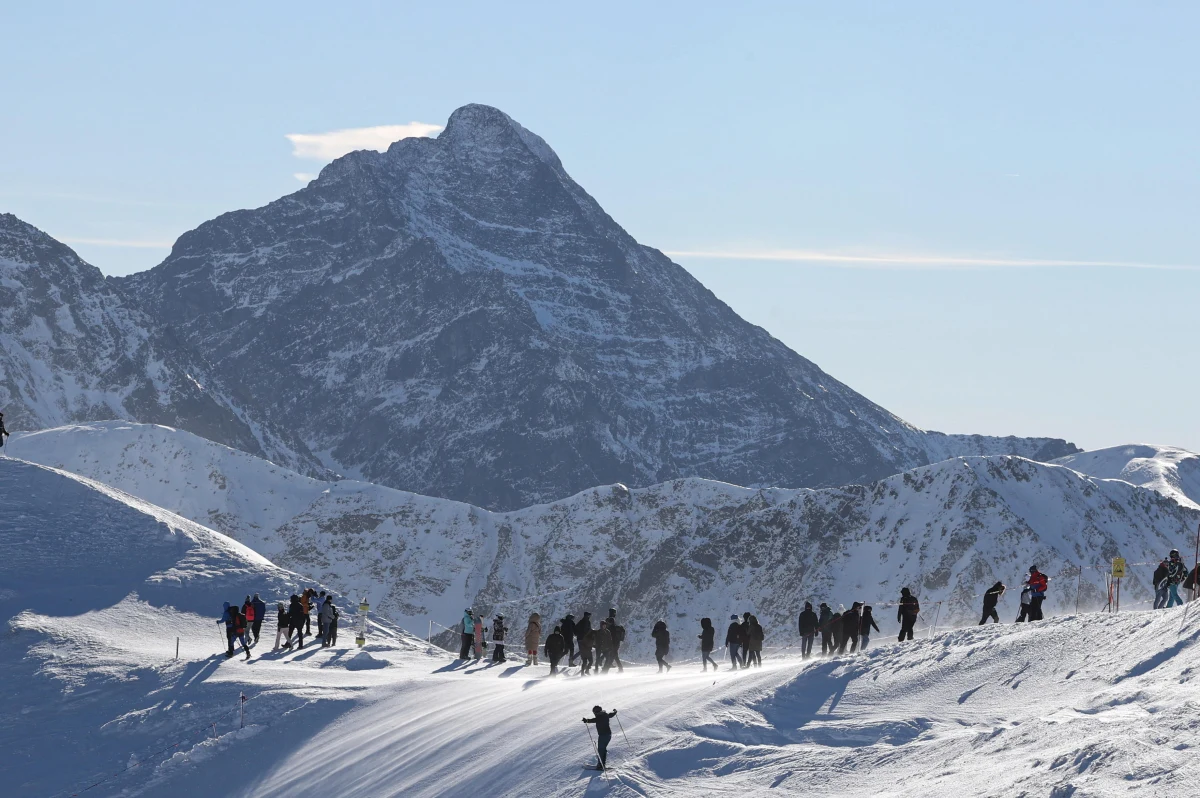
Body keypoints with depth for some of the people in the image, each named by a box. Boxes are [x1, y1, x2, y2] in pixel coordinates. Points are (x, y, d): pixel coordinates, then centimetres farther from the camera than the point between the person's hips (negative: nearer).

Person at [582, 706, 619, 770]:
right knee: (604, 748, 21)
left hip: (603, 735, -9)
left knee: (600, 750, -7)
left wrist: (587, 720, -52)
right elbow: (612, 714, 30)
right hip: (609, 734, 9)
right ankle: (603, 763, 25)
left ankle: (600, 765, -12)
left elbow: (594, 720, -37)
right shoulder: (606, 715, 9)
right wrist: (615, 711, 53)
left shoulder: (599, 717, -15)